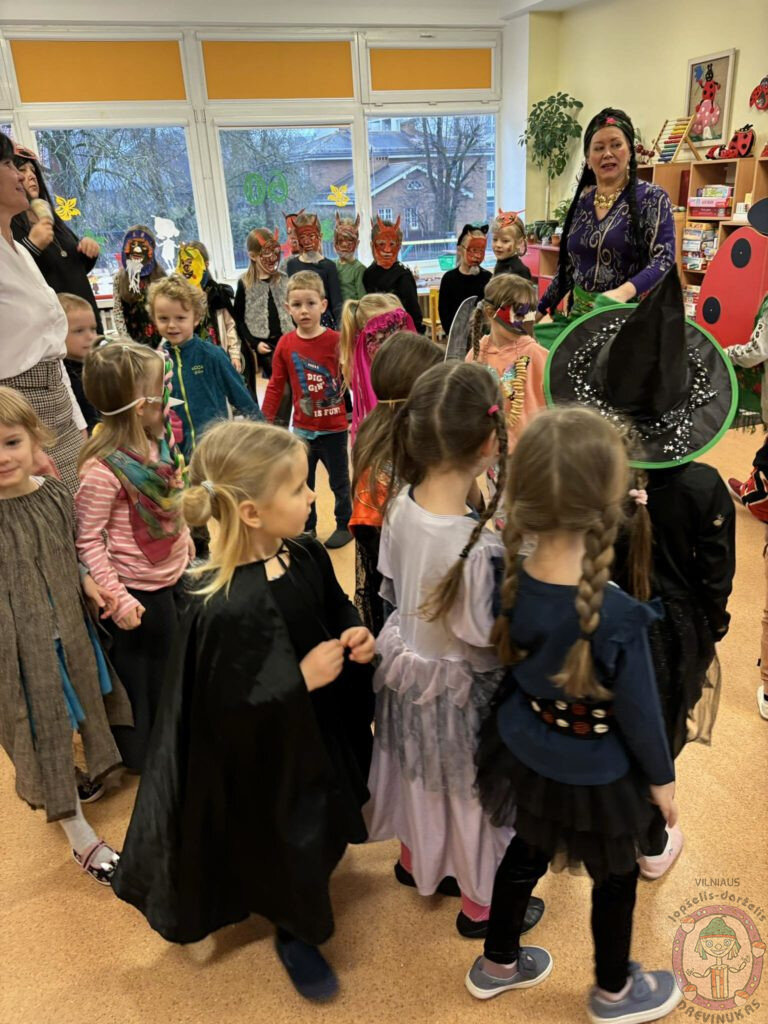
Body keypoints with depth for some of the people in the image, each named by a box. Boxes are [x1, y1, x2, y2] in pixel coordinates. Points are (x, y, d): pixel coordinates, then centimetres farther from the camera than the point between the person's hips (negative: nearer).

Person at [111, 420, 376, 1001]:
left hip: (319, 728, 7)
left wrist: (356, 636, -13)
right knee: (289, 845, 18)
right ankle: (295, 934, 50)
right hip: (267, 757, -7)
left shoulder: (306, 556, -13)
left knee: (325, 822, 31)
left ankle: (311, 889, 64)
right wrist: (302, 677, -29)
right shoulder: (229, 611, -37)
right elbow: (227, 710, -29)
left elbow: (338, 608, 6)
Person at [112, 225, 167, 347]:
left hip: (156, 337, -1)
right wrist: (126, 340, -5)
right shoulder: (120, 276, 5)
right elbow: (117, 310, 5)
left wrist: (163, 341, -11)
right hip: (131, 338, 1)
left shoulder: (158, 275, 0)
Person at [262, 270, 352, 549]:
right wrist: (265, 421, 3)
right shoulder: (285, 344, -4)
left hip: (333, 429, -3)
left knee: (339, 481, 13)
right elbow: (276, 386, 2)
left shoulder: (336, 340, -14)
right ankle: (306, 527, 34)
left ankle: (345, 524, 31)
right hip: (302, 429, 4)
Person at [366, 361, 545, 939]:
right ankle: (480, 907, 46)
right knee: (471, 792, 20)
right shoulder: (479, 548, -37)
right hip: (459, 692, -6)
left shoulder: (401, 506, -15)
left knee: (421, 774, 30)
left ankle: (415, 860, 58)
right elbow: (486, 643, -24)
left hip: (408, 668, 6)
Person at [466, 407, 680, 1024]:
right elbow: (639, 711, -18)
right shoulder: (619, 617, -34)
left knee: (527, 854, 29)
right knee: (616, 879, 24)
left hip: (526, 752, 5)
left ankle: (497, 964, 53)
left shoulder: (511, 579, -19)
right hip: (597, 772, -5)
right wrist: (661, 776, -2)